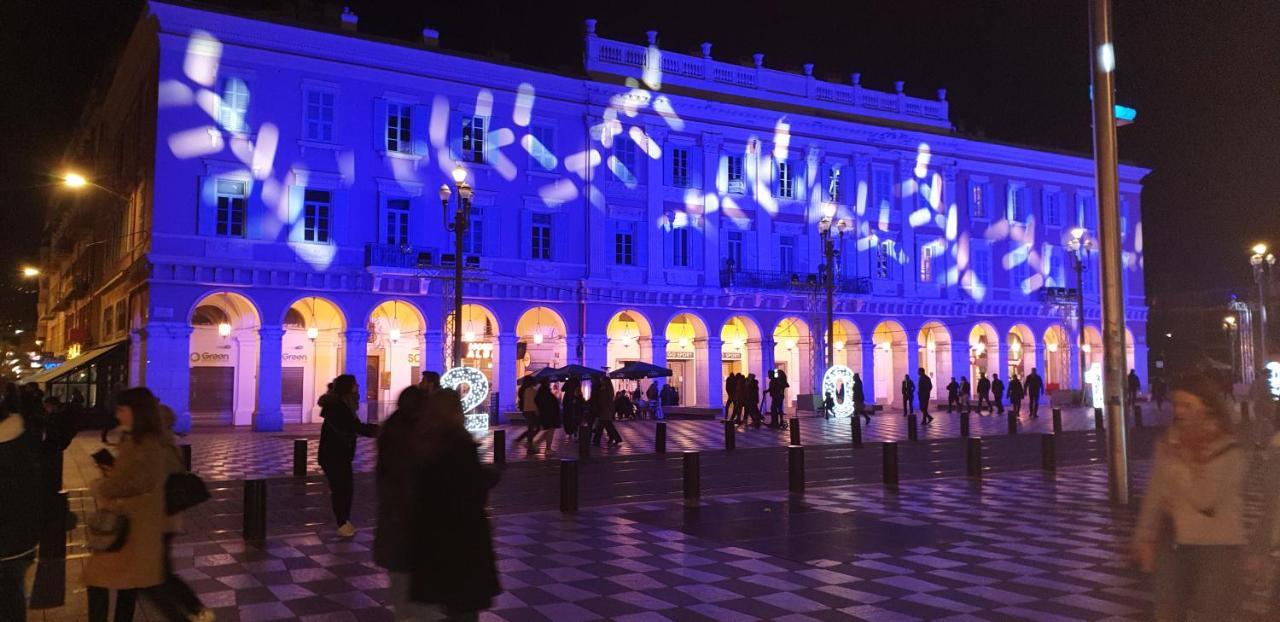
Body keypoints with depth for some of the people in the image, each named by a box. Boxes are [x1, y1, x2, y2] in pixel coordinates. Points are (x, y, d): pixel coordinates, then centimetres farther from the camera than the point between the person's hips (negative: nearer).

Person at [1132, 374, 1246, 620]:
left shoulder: (1230, 452, -9)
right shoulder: (1169, 443, 3)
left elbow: (1205, 499, -20)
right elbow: (1155, 494, 7)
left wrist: (1178, 462, -13)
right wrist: (1145, 538, 5)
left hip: (1217, 546, -4)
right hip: (1174, 543, 4)